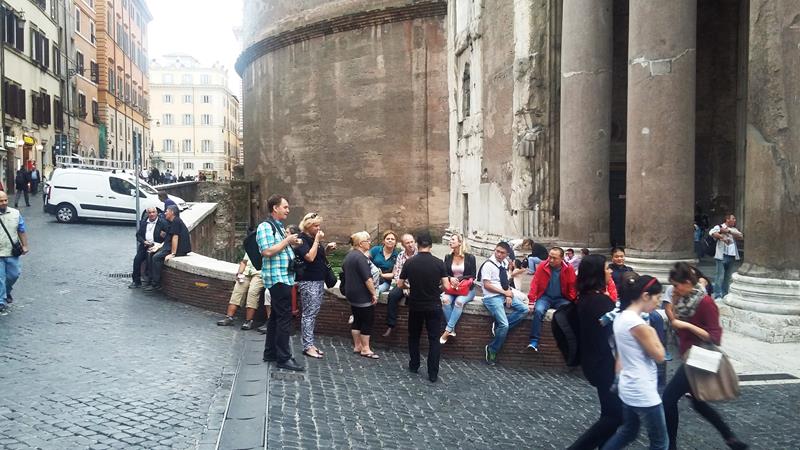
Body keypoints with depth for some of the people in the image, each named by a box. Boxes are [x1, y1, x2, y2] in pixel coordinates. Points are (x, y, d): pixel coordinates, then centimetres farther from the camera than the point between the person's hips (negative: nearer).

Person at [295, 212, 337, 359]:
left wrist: (327, 249, 6)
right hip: (308, 282, -9)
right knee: (309, 314, -7)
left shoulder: (315, 238, 14)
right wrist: (317, 240, -18)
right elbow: (310, 257, -23)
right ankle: (307, 346, -3)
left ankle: (310, 343, 17)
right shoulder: (302, 239, -11)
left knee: (313, 313, 11)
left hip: (319, 280, 9)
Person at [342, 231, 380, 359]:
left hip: (351, 294, 9)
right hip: (363, 295, -9)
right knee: (367, 321, -2)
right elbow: (367, 278, -23)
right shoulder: (360, 257, -20)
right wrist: (374, 293, -18)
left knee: (357, 320, 15)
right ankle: (365, 349, 1)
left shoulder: (349, 255, 11)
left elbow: (344, 271, 24)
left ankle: (357, 346, 21)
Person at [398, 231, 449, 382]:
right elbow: (446, 286, -10)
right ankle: (433, 374, 4)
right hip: (434, 306, -1)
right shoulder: (438, 263, -11)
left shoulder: (409, 263, -8)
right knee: (434, 339, 5)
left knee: (414, 336, 20)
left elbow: (400, 284, 0)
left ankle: (414, 365, 30)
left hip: (415, 306, 1)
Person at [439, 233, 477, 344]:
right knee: (445, 300, -31)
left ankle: (448, 330, -29)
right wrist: (450, 278, -16)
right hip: (451, 287, 3)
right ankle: (452, 330, -24)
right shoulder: (448, 257, 9)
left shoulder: (470, 258, 0)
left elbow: (473, 276, -3)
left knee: (459, 301, -35)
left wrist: (458, 279, -15)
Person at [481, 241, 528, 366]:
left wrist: (509, 295, -4)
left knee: (524, 310, -11)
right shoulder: (488, 265, -11)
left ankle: (499, 326, -7)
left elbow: (506, 282, 15)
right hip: (492, 297, -7)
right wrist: (505, 293, -10)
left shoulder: (505, 264, 10)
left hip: (505, 295, 7)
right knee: (504, 325, -18)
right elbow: (487, 285, -14)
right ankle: (491, 350, 1)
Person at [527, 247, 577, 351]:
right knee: (538, 310, -31)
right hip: (545, 297, -1)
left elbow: (573, 286, 0)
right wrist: (531, 301, -11)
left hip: (561, 298, 1)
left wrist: (573, 302, -9)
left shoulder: (568, 269, -5)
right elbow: (535, 283, -6)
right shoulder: (542, 267, -6)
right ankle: (534, 341, -26)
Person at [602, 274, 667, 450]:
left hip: (629, 388, 9)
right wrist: (651, 332, -3)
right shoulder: (636, 323, -24)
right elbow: (659, 356, -15)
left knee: (628, 432, 25)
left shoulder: (621, 317, 5)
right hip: (643, 393, -9)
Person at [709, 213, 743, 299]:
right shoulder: (719, 227, -2)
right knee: (720, 277, -7)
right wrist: (722, 237, -27)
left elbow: (741, 237, 0)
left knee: (728, 277, 12)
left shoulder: (734, 229, 18)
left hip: (732, 256, 7)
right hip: (722, 256, -7)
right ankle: (718, 296, -5)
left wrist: (729, 231, -9)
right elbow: (711, 232, -21)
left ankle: (725, 294, 21)